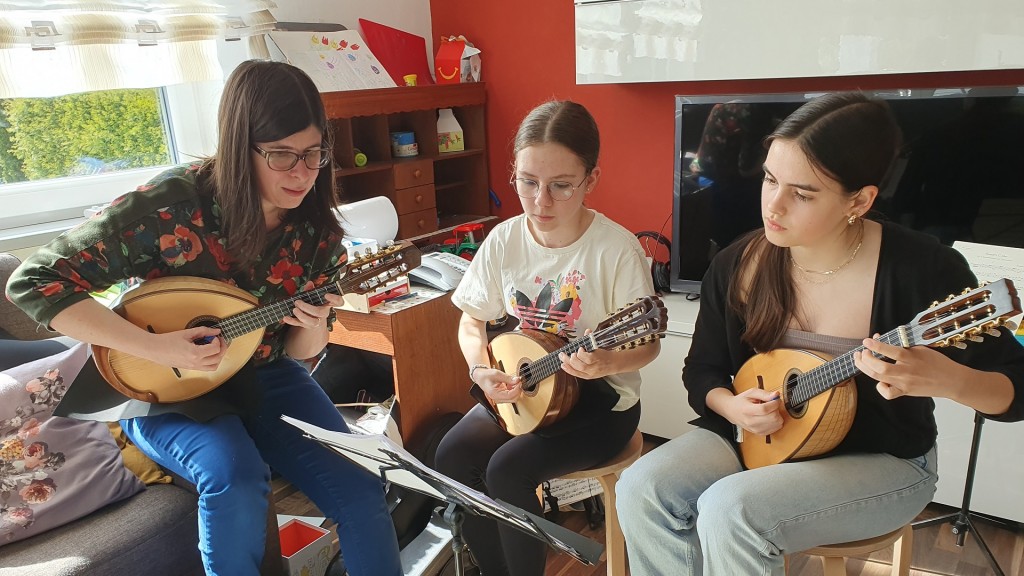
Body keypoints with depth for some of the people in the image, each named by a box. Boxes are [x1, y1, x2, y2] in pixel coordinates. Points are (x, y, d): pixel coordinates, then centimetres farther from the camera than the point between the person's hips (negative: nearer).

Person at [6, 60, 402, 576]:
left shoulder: (316, 229, -8)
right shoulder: (172, 204, -22)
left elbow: (300, 351, 1)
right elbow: (33, 281, -18)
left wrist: (312, 330, -24)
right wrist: (154, 347, -27)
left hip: (264, 378, 3)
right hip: (167, 389, -3)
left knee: (361, 491, -16)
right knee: (237, 483, -31)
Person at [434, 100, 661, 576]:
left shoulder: (616, 248, -19)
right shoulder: (505, 239, -6)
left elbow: (647, 345, -12)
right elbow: (472, 320, 6)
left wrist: (606, 363, -33)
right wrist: (482, 369, -13)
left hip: (600, 399, -4)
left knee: (508, 469, -23)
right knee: (452, 457, -15)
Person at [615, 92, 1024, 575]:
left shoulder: (923, 270, -19)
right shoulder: (737, 267, -7)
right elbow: (703, 372, 5)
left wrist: (947, 380, -34)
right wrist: (732, 406, -18)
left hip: (884, 463, -3)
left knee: (729, 509, -29)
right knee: (642, 490, -19)